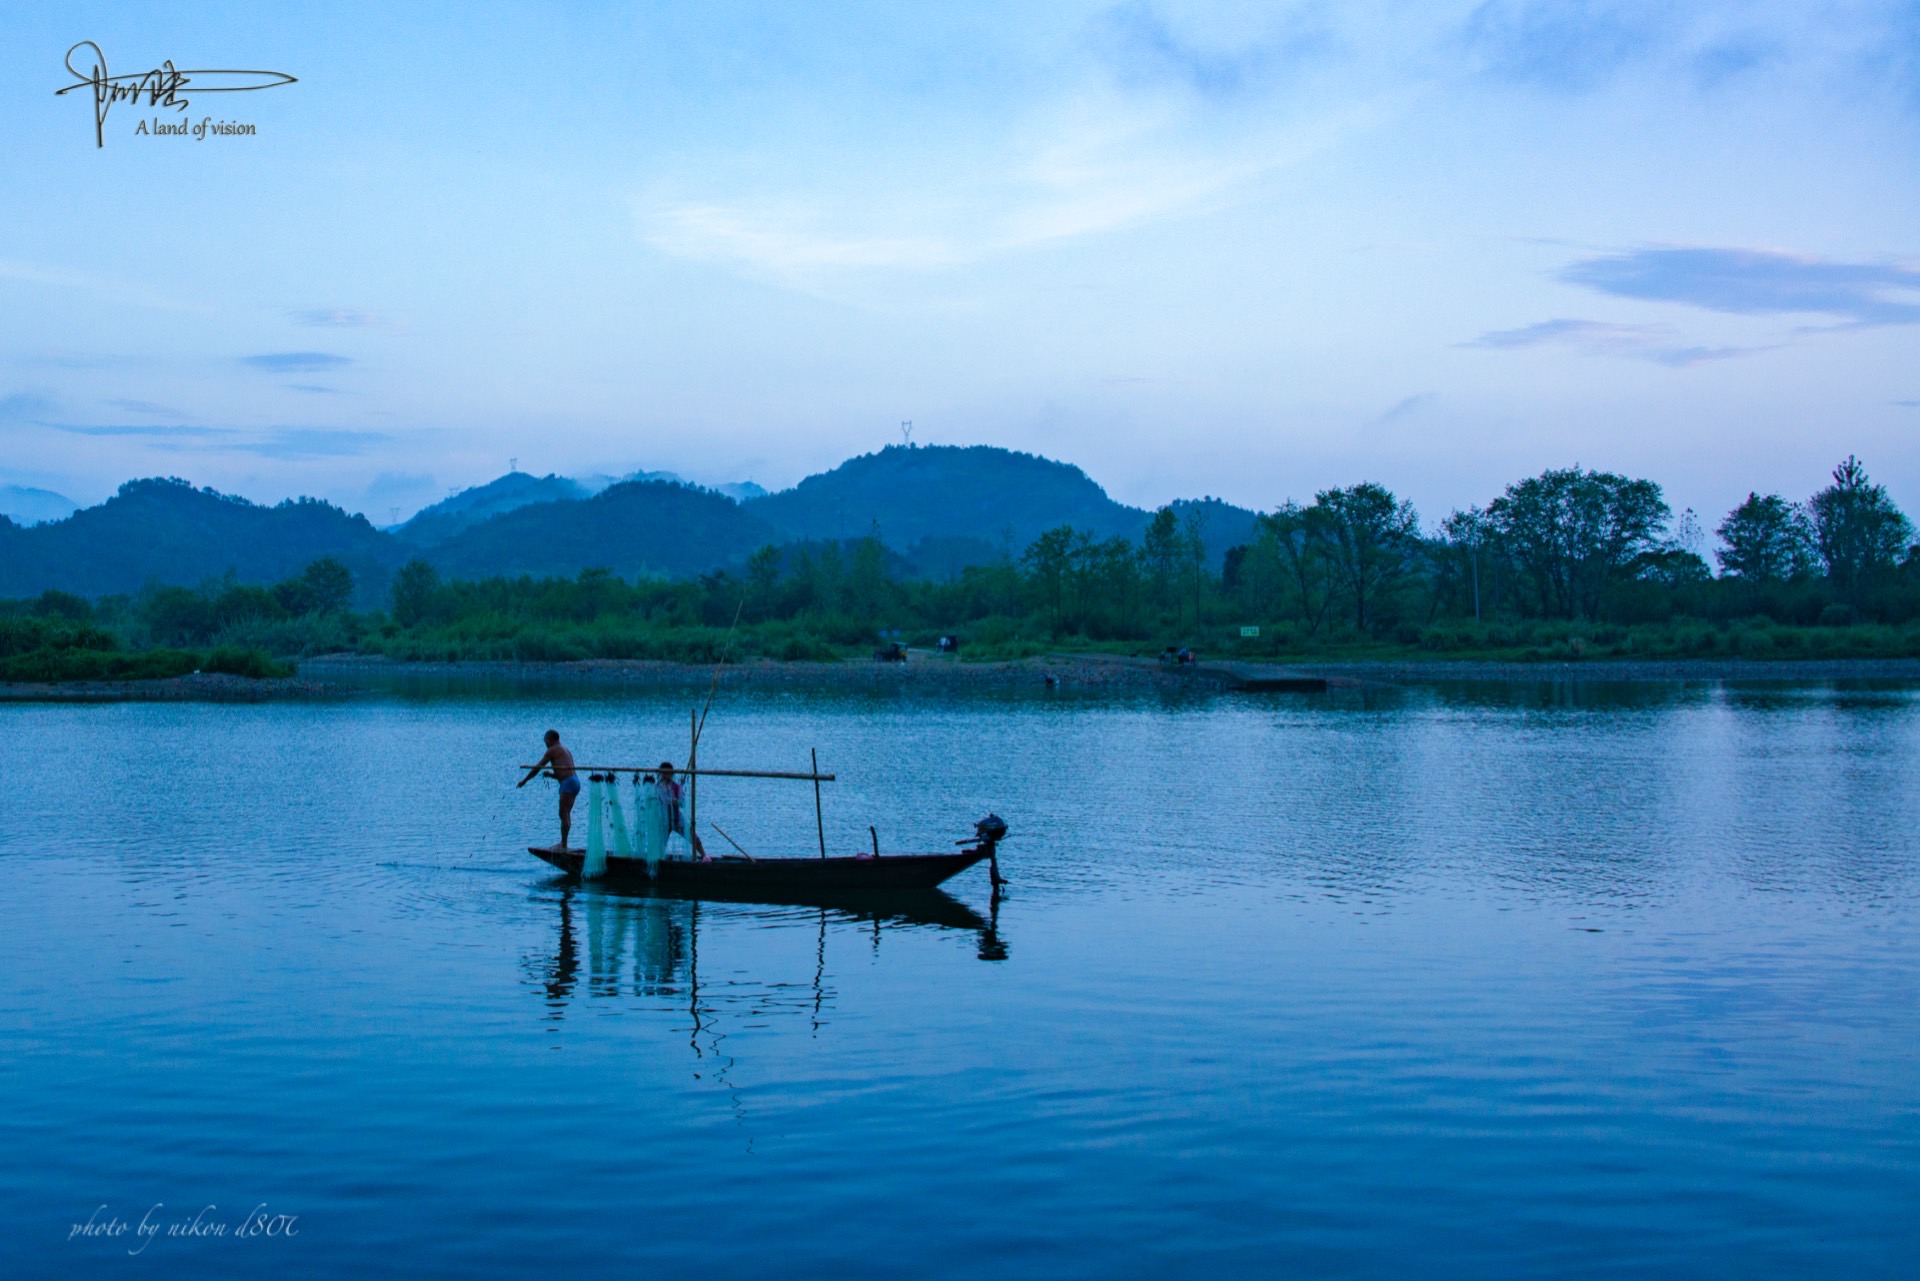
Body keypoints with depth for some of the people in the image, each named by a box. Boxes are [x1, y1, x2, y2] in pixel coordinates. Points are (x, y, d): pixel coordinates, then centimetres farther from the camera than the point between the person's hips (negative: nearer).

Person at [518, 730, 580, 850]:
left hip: (568, 783, -9)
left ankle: (563, 844, -10)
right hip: (575, 782, 9)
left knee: (563, 814, -8)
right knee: (566, 814, 14)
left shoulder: (552, 750, -1)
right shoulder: (565, 751, 25)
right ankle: (563, 843, 17)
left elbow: (537, 767, 2)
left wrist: (524, 781, 10)